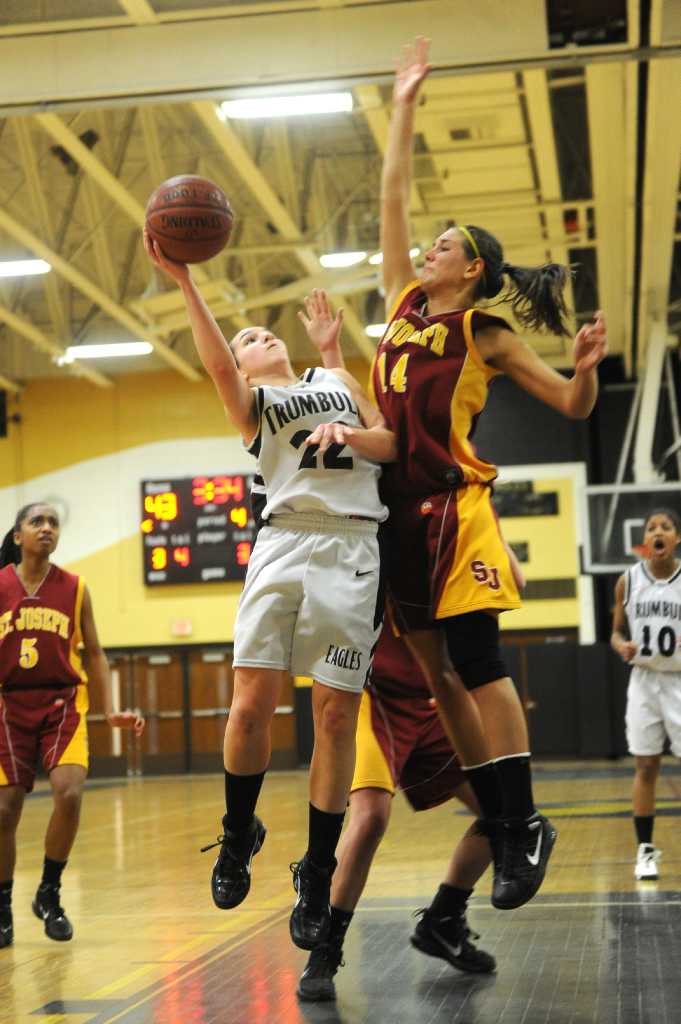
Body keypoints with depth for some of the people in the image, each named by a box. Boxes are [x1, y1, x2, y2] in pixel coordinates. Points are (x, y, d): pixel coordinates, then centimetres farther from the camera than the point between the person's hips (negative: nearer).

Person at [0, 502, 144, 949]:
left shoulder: (74, 588, 3)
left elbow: (94, 653, 10)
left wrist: (111, 710, 2)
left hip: (63, 702, 0)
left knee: (69, 792, -20)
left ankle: (49, 893, 2)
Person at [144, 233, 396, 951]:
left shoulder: (335, 379, 26)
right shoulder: (249, 401, 17)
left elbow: (392, 442, 18)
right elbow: (216, 363, -5)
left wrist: (351, 434, -3)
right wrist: (183, 281, -13)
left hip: (352, 549, 1)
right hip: (282, 542, -1)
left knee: (334, 714, -4)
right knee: (251, 704, -12)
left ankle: (317, 875, 7)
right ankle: (238, 836, 13)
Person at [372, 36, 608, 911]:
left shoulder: (486, 336, 1)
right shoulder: (403, 303, 14)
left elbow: (573, 406, 1)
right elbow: (392, 198, 16)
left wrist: (586, 366, -20)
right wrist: (403, 107, 18)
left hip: (453, 507, -6)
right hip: (398, 507, 6)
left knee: (475, 660, -11)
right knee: (435, 674, 4)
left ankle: (524, 822, -7)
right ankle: (498, 822, 9)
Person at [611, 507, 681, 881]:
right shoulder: (628, 581, 1)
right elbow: (617, 632, 10)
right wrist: (622, 647, -13)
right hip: (644, 681, 2)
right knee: (645, 766, 5)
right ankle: (645, 849, 13)